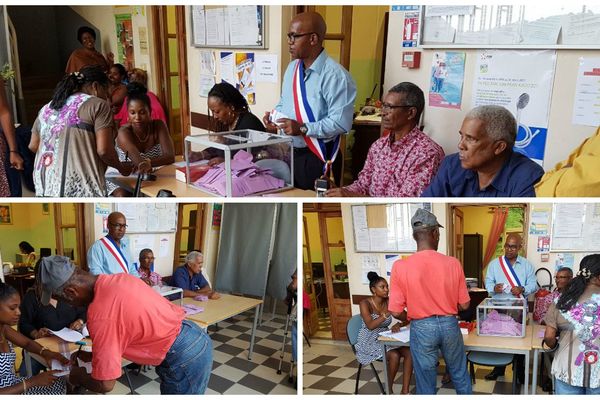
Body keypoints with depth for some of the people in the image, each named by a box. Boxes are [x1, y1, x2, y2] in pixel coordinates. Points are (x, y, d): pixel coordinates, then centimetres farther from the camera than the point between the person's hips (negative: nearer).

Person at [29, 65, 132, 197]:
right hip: (80, 188, -7)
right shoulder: (98, 104, 0)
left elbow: (33, 146, 22)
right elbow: (103, 150, -8)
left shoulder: (48, 107, 20)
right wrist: (121, 167, 9)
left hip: (44, 187, 7)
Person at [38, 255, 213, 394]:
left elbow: (105, 384, -14)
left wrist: (78, 378, 6)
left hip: (184, 358, -8)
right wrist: (92, 355, 22)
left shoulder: (100, 316, -22)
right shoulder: (119, 279, 3)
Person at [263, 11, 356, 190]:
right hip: (287, 153, 7)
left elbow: (341, 123, -23)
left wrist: (303, 128, -26)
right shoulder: (292, 67, 8)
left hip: (316, 158, -7)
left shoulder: (335, 75, -19)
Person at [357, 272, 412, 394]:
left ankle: (405, 392, -15)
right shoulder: (365, 303, -16)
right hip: (369, 342, -5)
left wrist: (398, 324, -28)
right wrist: (389, 313, -41)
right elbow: (370, 325, -31)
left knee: (409, 352, -20)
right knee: (394, 355, -29)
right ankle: (388, 390, -8)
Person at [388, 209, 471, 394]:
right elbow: (464, 304, -3)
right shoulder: (452, 263, -11)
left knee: (426, 382, 13)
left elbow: (396, 311, -12)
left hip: (421, 329, -1)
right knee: (459, 374, 24)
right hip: (449, 325, 2)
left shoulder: (400, 267, -16)